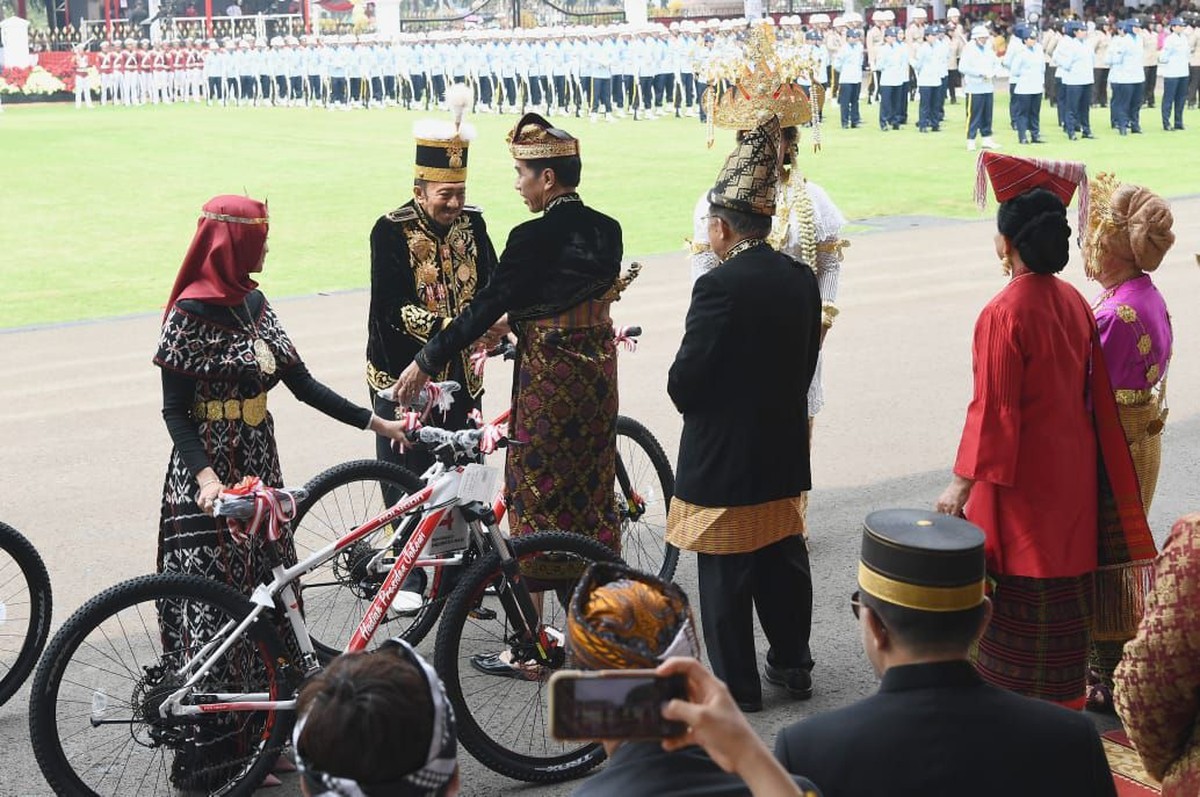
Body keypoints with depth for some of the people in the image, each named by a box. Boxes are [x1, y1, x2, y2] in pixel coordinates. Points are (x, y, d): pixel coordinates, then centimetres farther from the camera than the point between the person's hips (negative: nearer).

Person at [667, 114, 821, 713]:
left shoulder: (720, 286, -21)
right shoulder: (802, 280, 1)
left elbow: (685, 385, -19)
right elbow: (807, 362, 9)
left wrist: (686, 390, 3)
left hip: (723, 460, -7)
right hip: (785, 451, 7)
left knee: (726, 576, 6)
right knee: (783, 563, 19)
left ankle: (736, 684, 16)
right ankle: (792, 663, 33)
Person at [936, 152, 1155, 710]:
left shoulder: (1004, 314, -21)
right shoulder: (1074, 302, 0)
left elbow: (993, 409, -21)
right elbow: (1093, 389, 8)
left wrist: (963, 482, -15)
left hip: (1020, 475, -7)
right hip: (1072, 469, 7)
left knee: (1018, 580, 5)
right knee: (1064, 570, 17)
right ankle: (1065, 695, 31)